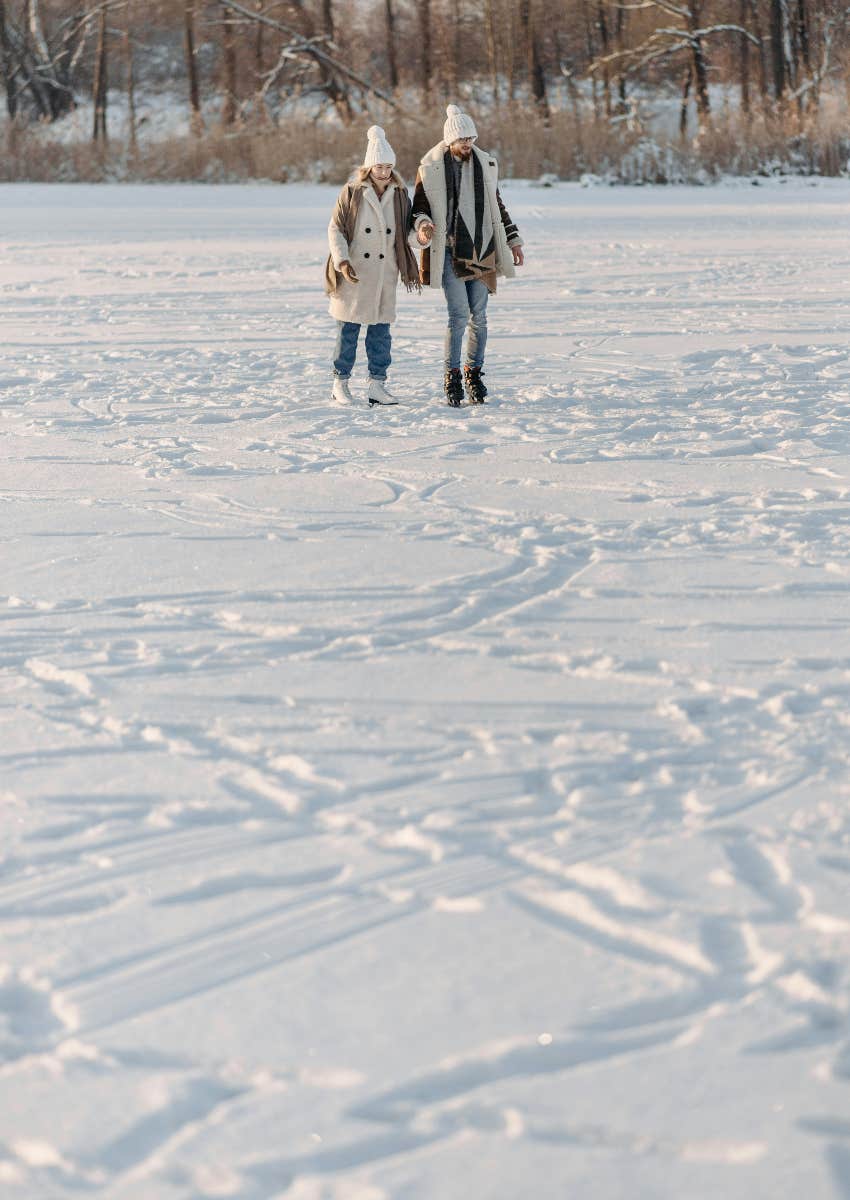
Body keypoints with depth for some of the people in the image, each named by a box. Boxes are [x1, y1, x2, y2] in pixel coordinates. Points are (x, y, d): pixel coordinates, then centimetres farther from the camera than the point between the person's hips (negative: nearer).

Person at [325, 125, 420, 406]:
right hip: (353, 273, -3)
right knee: (348, 329, 3)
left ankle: (377, 384, 9)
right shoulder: (352, 192, -5)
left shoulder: (399, 194, 6)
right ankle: (340, 383, 12)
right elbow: (335, 229, -4)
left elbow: (407, 230, 13)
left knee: (381, 329, 4)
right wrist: (342, 263, -15)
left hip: (384, 274, 3)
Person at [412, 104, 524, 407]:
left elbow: (497, 206, 20)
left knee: (479, 316, 5)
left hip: (481, 252, 4)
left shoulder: (485, 165, 9)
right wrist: (422, 224, -22)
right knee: (459, 314, -11)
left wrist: (513, 239, 17)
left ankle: (474, 374, 16)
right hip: (450, 253, -4)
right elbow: (419, 206, 1)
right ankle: (452, 376, 0)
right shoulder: (430, 169, -4)